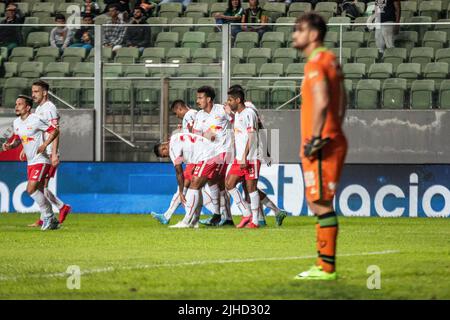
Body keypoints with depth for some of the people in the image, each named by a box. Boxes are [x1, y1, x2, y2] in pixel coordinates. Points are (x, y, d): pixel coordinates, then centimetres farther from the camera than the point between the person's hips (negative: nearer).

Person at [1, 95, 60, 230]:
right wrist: (9, 146, 0)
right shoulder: (16, 123, 9)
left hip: (41, 161, -8)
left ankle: (48, 217, -7)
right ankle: (51, 221, 19)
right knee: (39, 192, 9)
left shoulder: (35, 120, -15)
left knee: (31, 189, -19)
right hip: (30, 162, 8)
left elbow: (55, 131, -11)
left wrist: (44, 145, -20)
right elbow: (17, 140, 21)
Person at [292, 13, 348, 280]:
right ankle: (325, 264, 17)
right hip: (333, 140, 10)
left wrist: (315, 138, -21)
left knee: (322, 203, -8)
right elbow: (341, 102, 22)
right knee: (317, 203, 14)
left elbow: (321, 102, -24)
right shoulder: (331, 60, 17)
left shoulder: (316, 63, -13)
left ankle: (327, 268, -8)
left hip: (320, 146, -10)